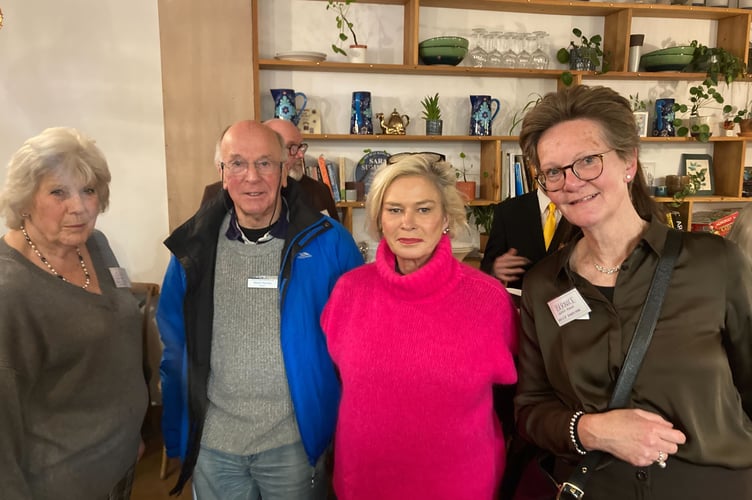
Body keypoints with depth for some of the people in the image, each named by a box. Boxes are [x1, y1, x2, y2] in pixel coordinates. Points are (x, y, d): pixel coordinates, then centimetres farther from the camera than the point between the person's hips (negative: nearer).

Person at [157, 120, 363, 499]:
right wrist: (174, 434, 6)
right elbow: (174, 347, 4)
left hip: (295, 442, -2)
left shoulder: (327, 242, -11)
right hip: (210, 444, 2)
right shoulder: (195, 246, -4)